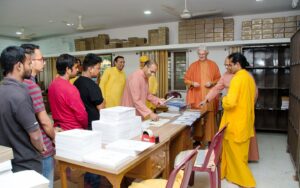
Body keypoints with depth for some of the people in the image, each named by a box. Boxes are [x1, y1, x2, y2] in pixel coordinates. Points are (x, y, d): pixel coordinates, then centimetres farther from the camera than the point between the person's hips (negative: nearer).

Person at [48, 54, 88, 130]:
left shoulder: (52, 85, 1)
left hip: (58, 127, 8)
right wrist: (86, 127, -2)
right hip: (73, 130, -8)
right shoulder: (70, 89, -24)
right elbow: (81, 115, -20)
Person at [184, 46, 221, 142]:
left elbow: (218, 79, 8)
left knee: (210, 117, 0)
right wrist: (193, 83, -11)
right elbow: (186, 79, 7)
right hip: (197, 97, 0)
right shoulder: (193, 65, 7)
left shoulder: (213, 65, 7)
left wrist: (212, 83, -10)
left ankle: (210, 138, 10)